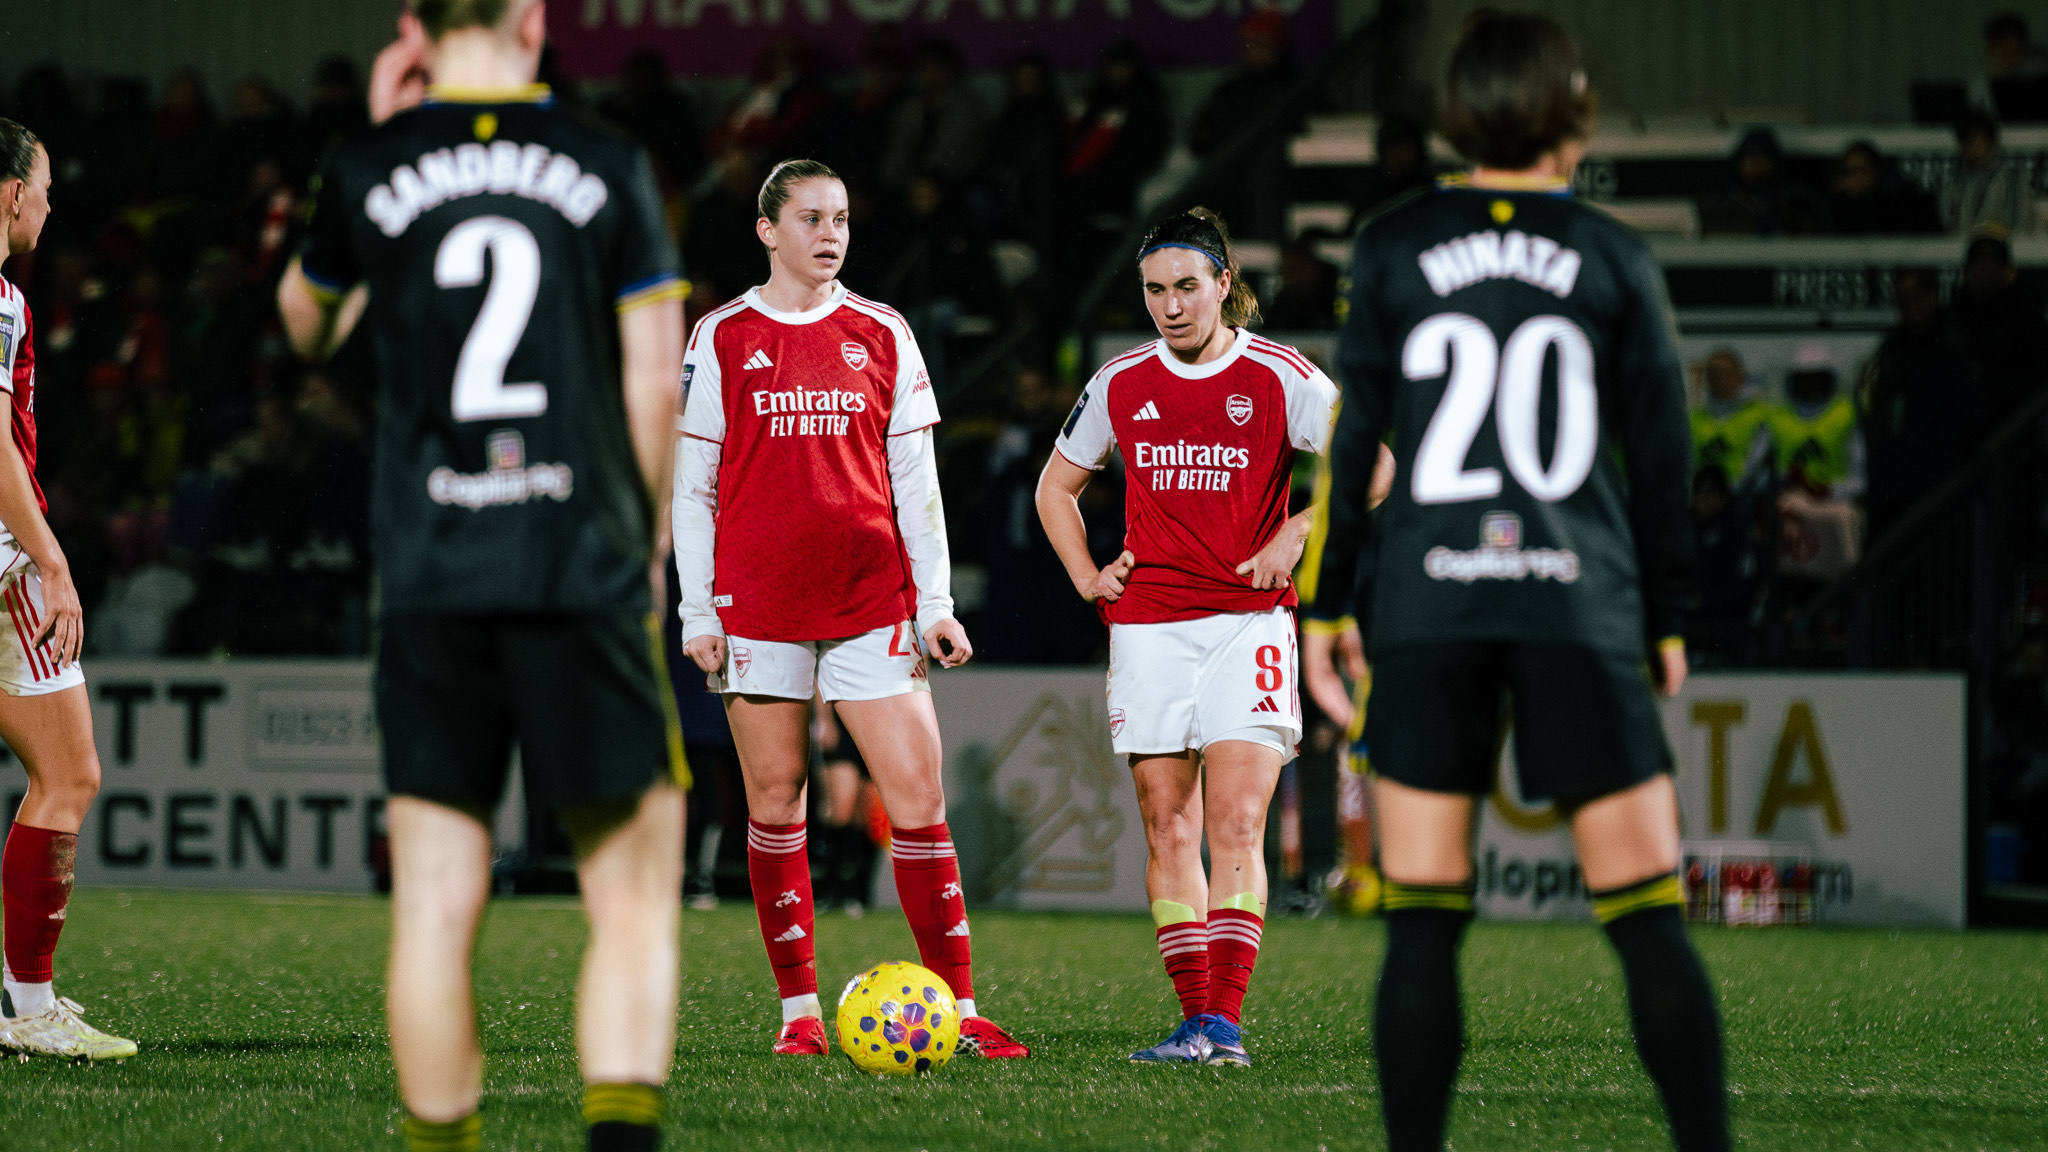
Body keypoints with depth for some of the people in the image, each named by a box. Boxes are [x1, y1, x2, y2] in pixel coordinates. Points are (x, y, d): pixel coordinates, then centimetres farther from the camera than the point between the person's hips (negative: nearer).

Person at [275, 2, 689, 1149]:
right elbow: (655, 384, 2)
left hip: (431, 580, 1)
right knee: (635, 899, 2)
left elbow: (307, 327, 25)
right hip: (586, 571, -1)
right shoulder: (610, 165, 3)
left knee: (435, 913, 4)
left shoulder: (371, 167, 5)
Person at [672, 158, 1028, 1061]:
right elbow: (692, 484, 5)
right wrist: (697, 612, 0)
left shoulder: (881, 336, 9)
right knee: (776, 799, 3)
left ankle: (957, 1009, -4)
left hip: (872, 599, 1)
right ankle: (799, 1009, 11)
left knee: (918, 794, -6)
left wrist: (935, 602, 4)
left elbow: (914, 479, 10)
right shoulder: (722, 339, 4)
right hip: (758, 602, -1)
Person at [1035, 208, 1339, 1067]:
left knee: (1236, 828, -12)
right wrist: (1086, 577, 10)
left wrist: (1295, 537, -7)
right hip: (1147, 626, 4)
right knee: (1168, 829, 1)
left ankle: (1224, 1020, -16)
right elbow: (1056, 487, 23)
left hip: (1248, 621, -3)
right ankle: (1196, 1018, 4)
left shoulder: (1281, 377, -2)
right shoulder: (1119, 385, 8)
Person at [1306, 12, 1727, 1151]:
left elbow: (1353, 437, 4)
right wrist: (1669, 620, 16)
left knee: (1424, 922, 3)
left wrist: (1329, 605, 12)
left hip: (1429, 600, 0)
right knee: (1650, 916, 2)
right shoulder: (1616, 258, 5)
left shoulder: (1392, 247, 4)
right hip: (1579, 607, 0)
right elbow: (1663, 453, 7)